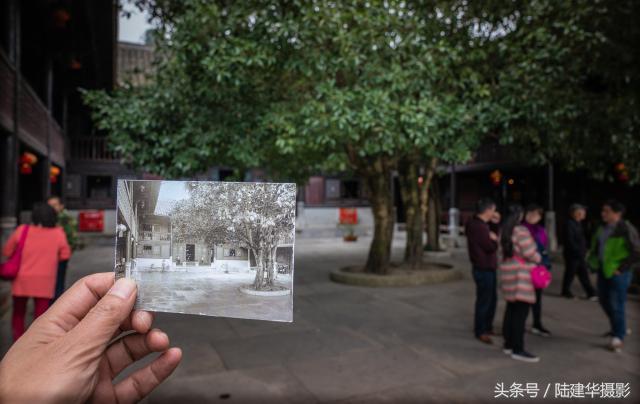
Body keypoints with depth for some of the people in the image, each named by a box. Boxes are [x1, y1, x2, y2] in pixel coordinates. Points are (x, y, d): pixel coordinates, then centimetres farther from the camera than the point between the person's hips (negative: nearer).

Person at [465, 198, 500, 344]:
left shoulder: (482, 224, 11)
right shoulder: (478, 226, -22)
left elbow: (493, 235, 19)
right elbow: (491, 247, -24)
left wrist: (495, 223, 8)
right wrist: (494, 239, -4)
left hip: (488, 268, 10)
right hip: (483, 269, -10)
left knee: (492, 299, 20)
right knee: (484, 300, 0)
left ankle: (487, 327, 34)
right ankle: (480, 332, 13)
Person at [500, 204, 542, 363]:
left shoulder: (504, 231, 11)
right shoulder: (521, 230, -15)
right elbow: (529, 252, -16)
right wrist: (539, 259, 3)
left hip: (508, 271, 9)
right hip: (520, 274, -9)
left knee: (511, 309, 16)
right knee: (521, 311, -6)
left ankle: (508, 344, 23)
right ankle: (518, 349, -4)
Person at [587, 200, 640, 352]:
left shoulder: (626, 230, -15)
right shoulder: (603, 228, 8)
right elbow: (595, 246, 23)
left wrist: (622, 268, -16)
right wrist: (593, 261, 12)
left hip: (618, 272, -8)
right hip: (603, 270, 8)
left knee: (616, 304, -3)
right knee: (604, 300, 17)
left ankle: (618, 337, 12)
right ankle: (619, 328, 39)